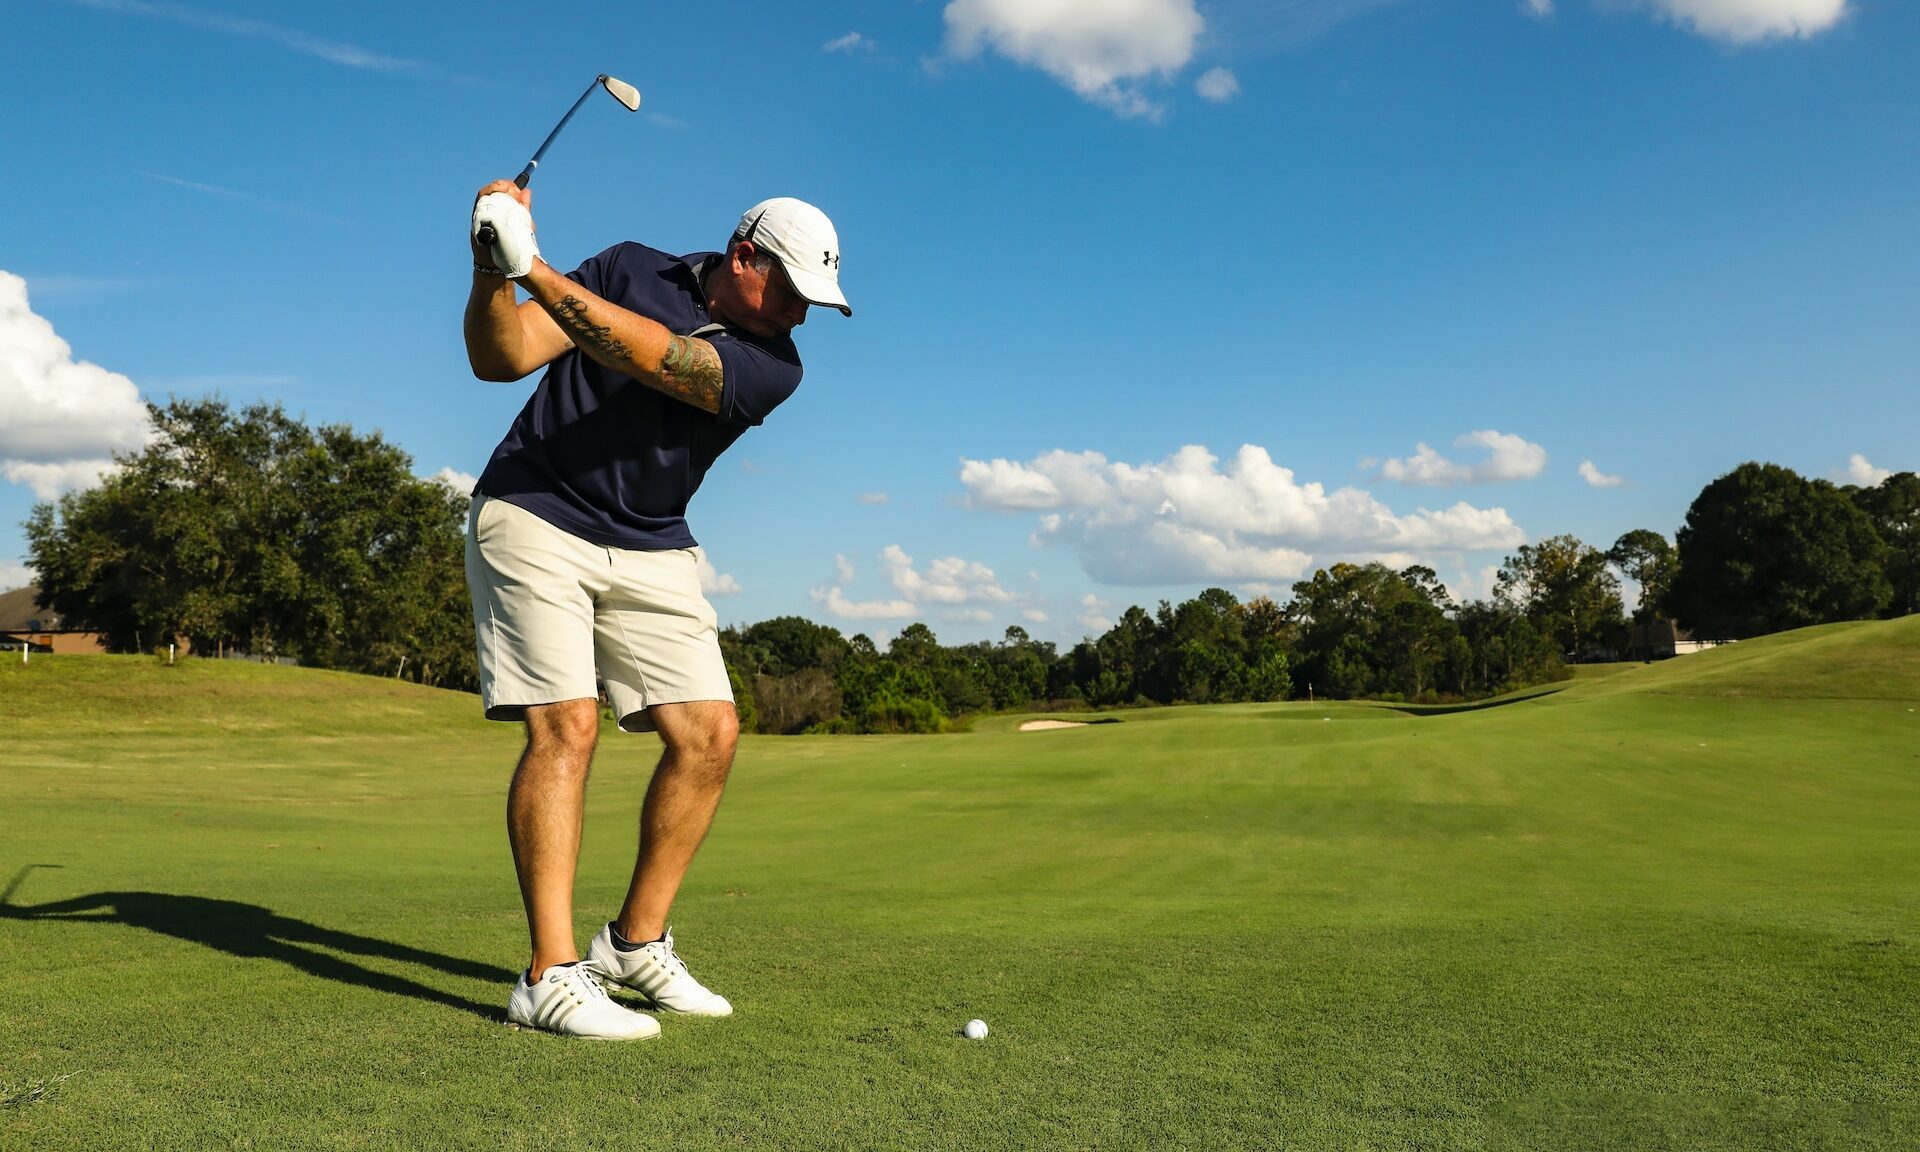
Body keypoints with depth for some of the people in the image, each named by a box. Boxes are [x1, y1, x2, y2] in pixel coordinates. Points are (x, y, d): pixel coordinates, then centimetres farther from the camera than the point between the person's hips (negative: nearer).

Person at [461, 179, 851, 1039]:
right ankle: (552, 976, -13)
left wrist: (534, 268, -30)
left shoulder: (773, 365, -6)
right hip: (533, 518, -3)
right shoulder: (629, 270, -2)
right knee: (566, 725, -16)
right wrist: (492, 270, -25)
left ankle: (636, 943, 11)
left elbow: (648, 356, -24)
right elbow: (499, 359, -7)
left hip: (651, 551, 3)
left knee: (709, 733, -5)